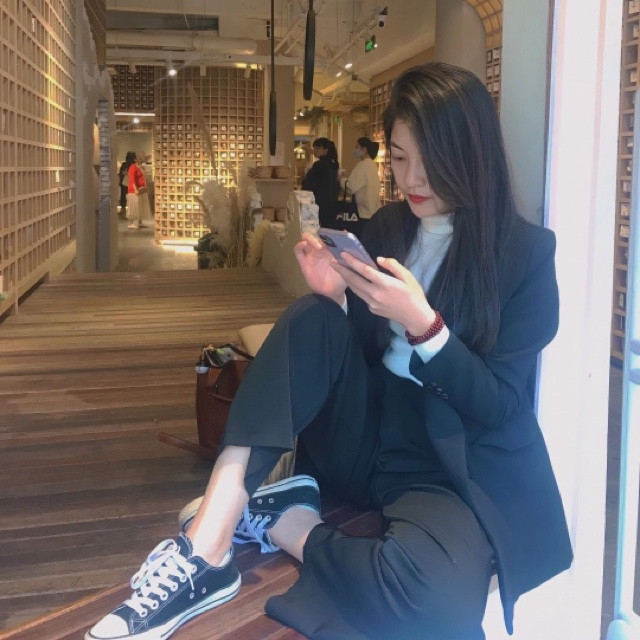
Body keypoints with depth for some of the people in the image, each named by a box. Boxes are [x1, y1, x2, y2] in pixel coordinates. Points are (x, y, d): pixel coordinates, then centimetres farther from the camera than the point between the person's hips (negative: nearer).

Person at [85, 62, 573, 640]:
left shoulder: (527, 252, -8)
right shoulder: (387, 228, 6)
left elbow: (500, 406, -11)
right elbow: (350, 347, 7)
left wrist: (422, 323, -25)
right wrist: (336, 294, -14)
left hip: (459, 469, -4)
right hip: (368, 441, 5)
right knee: (312, 317, -23)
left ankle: (280, 521, -9)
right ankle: (204, 551, -28)